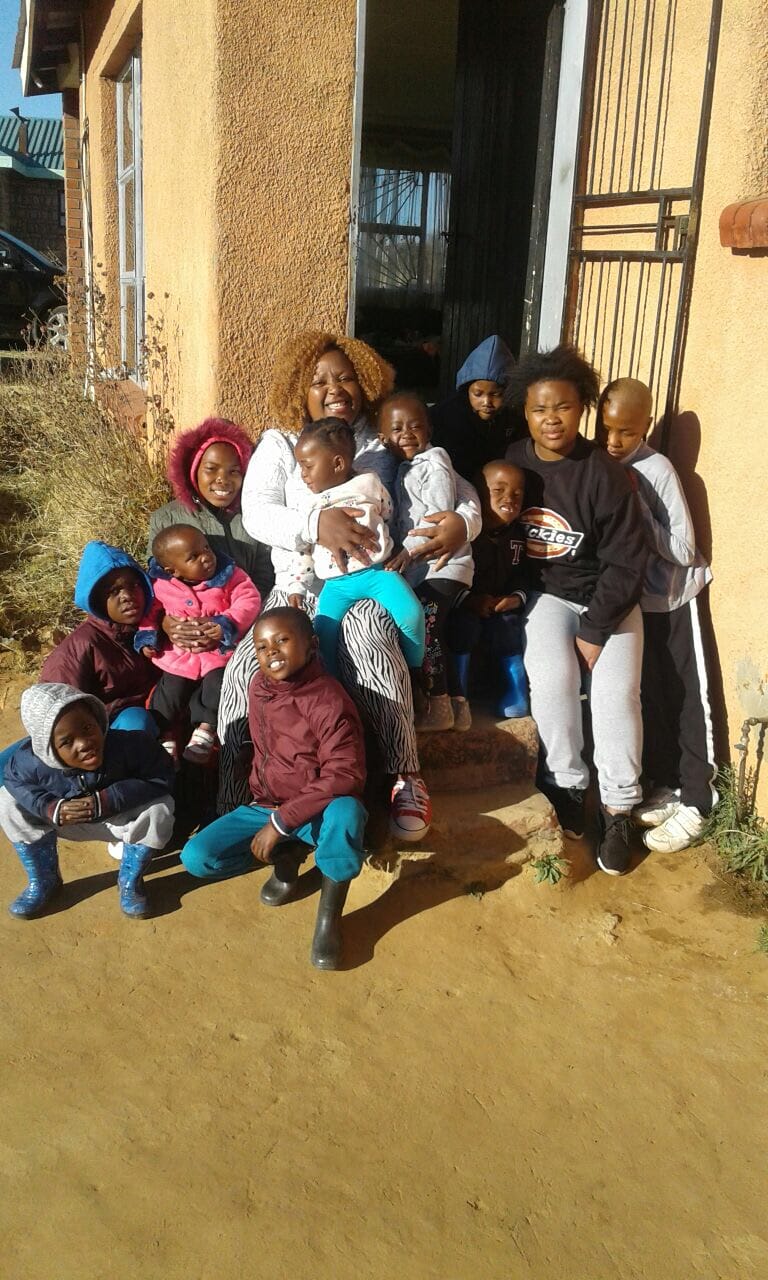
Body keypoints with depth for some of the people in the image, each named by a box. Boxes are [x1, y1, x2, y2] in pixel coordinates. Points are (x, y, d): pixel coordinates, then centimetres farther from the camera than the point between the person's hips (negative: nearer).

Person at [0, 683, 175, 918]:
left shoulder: (128, 745, -38)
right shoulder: (31, 762, -32)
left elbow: (161, 778, -31)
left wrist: (107, 800, -36)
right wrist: (51, 809, -32)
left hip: (118, 819, -1)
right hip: (65, 819, 2)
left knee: (160, 808, -30)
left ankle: (130, 881, -4)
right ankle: (42, 881, 3)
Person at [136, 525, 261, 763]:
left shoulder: (227, 574, -11)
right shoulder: (160, 585, -8)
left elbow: (249, 599, -15)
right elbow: (149, 611, 8)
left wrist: (227, 624, -28)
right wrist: (147, 637, -4)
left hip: (219, 650, -1)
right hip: (179, 654, 1)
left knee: (217, 683, -18)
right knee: (170, 689, -6)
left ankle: (205, 730, 0)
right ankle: (164, 735, 12)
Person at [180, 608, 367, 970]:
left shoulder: (328, 700, -22)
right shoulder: (258, 686, 1)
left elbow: (345, 775, -29)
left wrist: (282, 821, -28)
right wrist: (263, 806, 13)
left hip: (316, 813, -6)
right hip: (264, 806, 6)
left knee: (345, 812, -42)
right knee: (196, 858, -13)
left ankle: (329, 914, -17)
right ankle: (285, 857, 11)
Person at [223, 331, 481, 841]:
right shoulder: (279, 443, 10)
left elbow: (460, 489, 10)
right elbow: (256, 513, -6)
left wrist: (464, 521, -15)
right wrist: (314, 524, -25)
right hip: (298, 586, 1)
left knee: (371, 651, -35)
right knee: (249, 668, -25)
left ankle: (406, 780, -19)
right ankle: (233, 799, -12)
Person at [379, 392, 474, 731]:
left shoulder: (433, 462, -5)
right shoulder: (401, 469, 20)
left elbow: (440, 517, -16)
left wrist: (409, 550, -21)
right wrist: (399, 556, 5)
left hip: (442, 563, -8)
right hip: (413, 568, 8)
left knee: (425, 624, -16)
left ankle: (439, 705, -8)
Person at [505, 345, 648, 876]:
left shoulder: (605, 474, -13)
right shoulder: (510, 463, -5)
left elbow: (627, 561, -12)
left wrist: (594, 630, -15)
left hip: (607, 599, -1)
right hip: (546, 593, 1)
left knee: (617, 692, -19)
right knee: (552, 678, -26)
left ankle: (618, 810, 0)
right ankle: (567, 786, -3)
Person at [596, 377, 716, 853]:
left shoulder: (658, 470, -19)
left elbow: (683, 550, -21)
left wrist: (634, 502, -25)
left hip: (671, 597, -5)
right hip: (630, 597, 5)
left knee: (685, 698, 2)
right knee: (649, 695, 11)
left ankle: (695, 803, 10)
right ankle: (667, 785, 25)